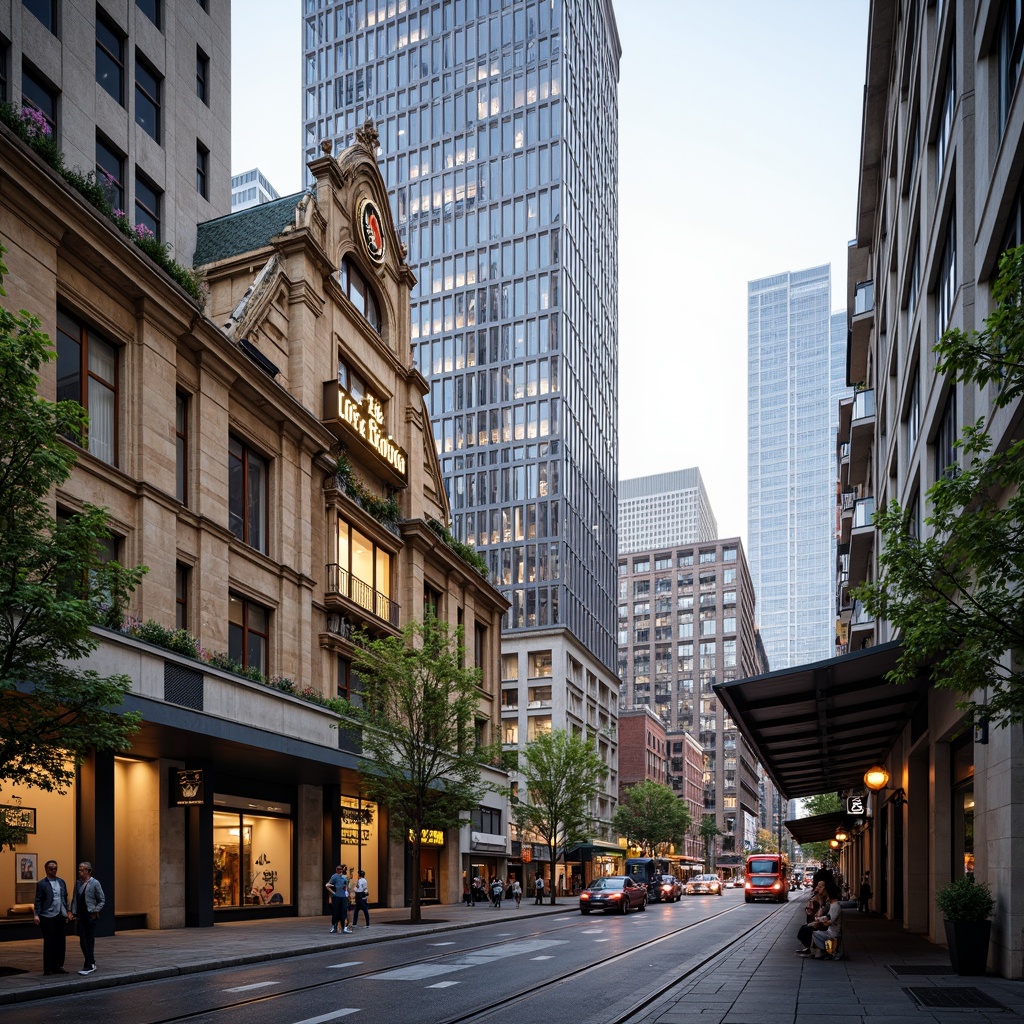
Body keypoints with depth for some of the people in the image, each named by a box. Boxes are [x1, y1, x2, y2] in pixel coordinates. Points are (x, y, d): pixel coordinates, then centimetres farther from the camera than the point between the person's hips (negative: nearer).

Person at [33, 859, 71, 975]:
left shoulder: (61, 882, 12)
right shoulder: (41, 884, -3)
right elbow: (38, 901, -6)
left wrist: (68, 911, 9)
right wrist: (36, 914, -16)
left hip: (61, 916, 5)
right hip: (48, 918, -5)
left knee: (61, 943, 7)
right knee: (49, 943, 0)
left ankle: (58, 966, 16)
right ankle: (48, 968, 7)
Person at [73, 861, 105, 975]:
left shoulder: (95, 883, -6)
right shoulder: (78, 883, 9)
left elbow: (102, 900, -2)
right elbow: (75, 899, 11)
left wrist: (95, 911, -11)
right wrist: (75, 914, 4)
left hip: (91, 916, -5)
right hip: (81, 916, 5)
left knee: (90, 941, 0)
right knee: (83, 941, 7)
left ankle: (89, 966, 5)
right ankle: (92, 963, 20)